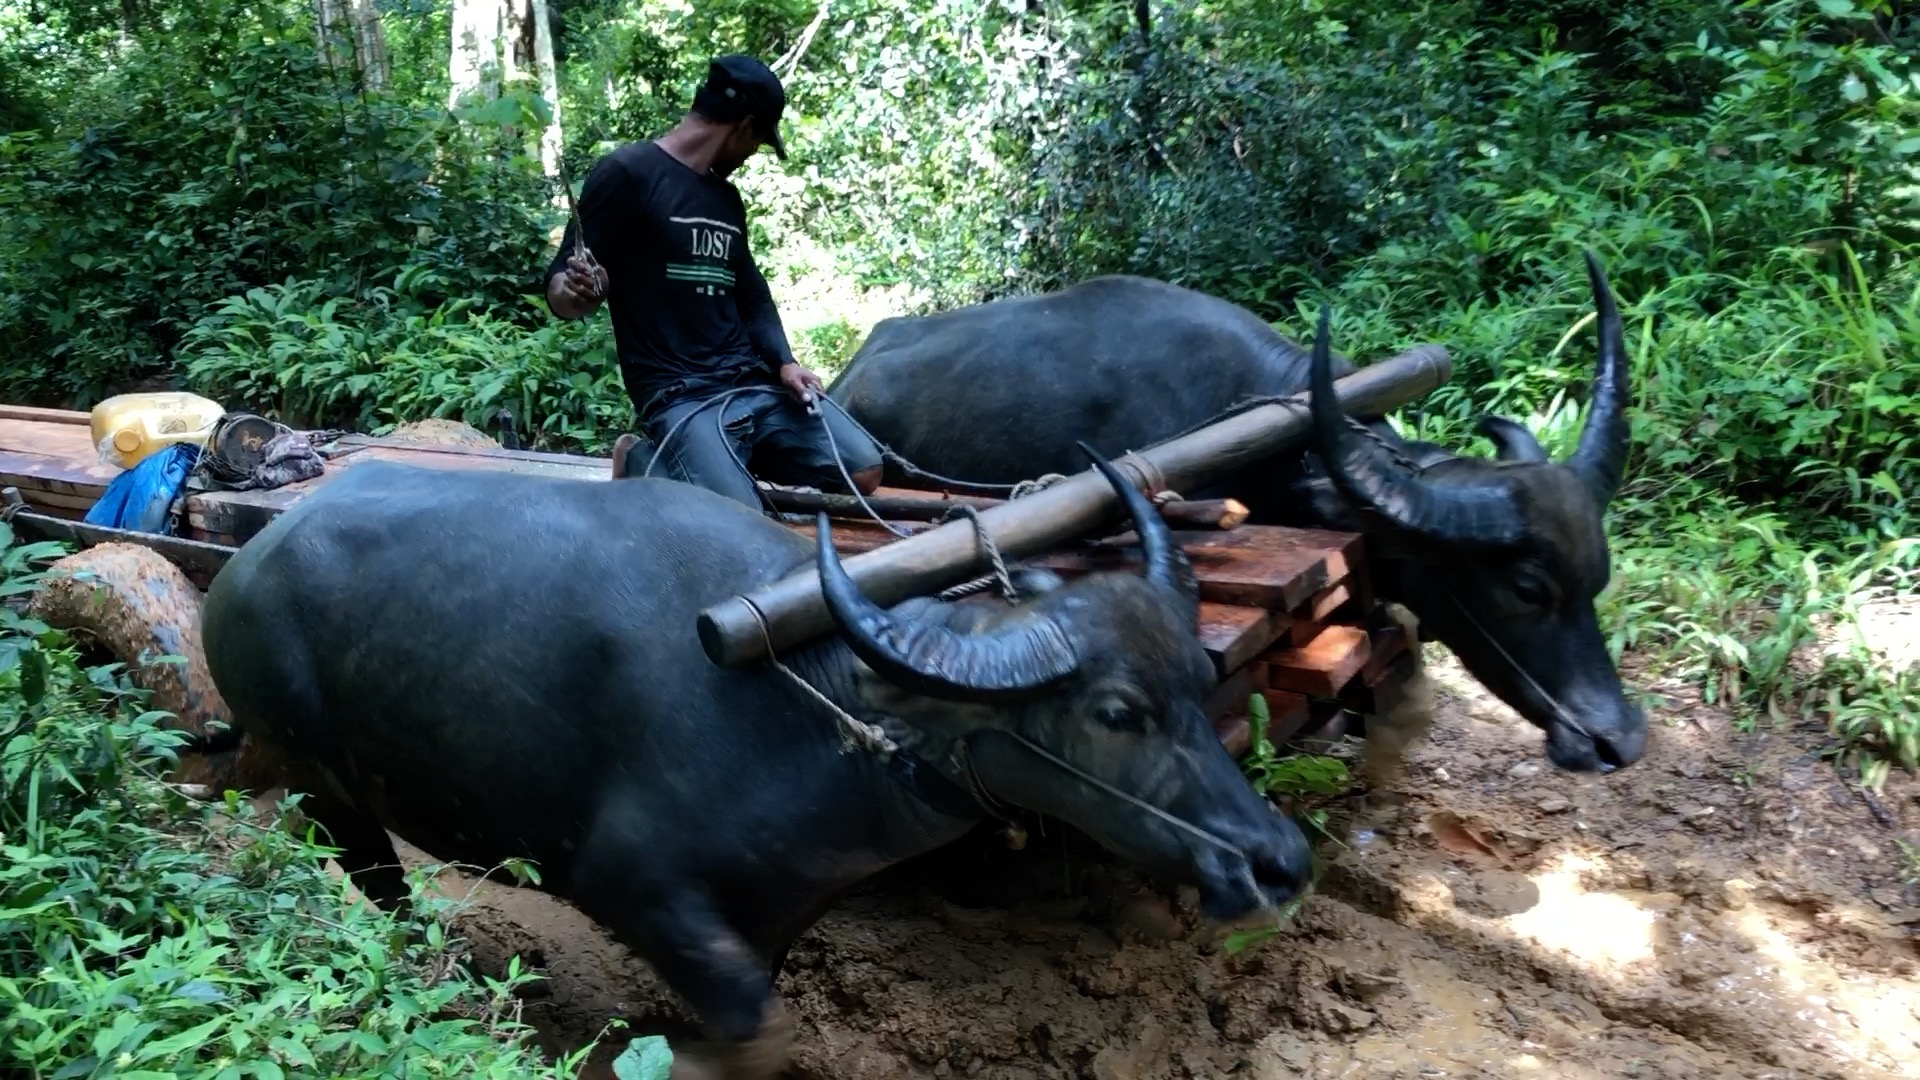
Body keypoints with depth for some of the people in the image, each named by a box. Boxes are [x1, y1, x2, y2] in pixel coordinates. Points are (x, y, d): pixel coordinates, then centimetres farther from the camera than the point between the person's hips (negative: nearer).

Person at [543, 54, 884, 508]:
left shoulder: (727, 198, 18)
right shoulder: (627, 173, -6)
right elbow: (560, 283, -9)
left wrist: (784, 362, 5)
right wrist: (574, 293, -33)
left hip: (755, 383, 7)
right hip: (679, 394, -7)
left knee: (864, 472, -6)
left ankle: (732, 457, 12)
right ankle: (647, 464, 3)